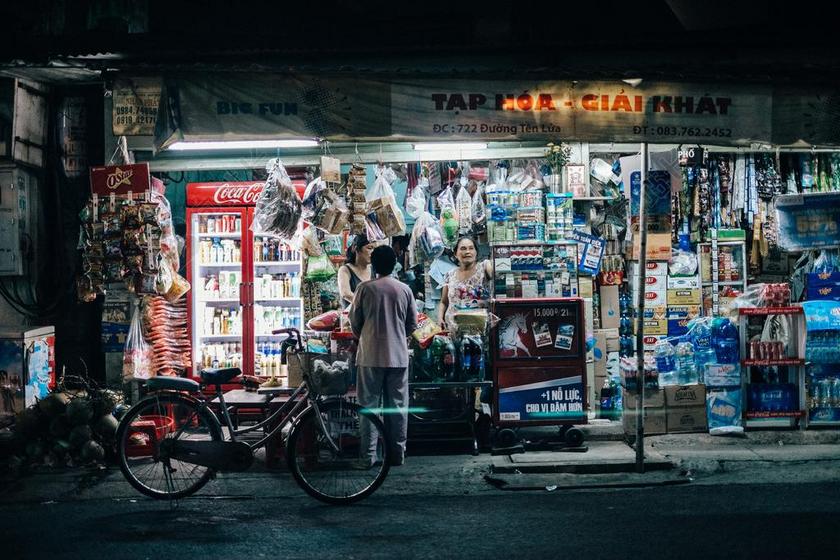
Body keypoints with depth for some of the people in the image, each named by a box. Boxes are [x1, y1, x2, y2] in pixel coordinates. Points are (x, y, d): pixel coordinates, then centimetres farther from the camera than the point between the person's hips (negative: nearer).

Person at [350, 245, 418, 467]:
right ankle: (398, 454, 10)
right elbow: (412, 324, 7)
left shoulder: (365, 288, -4)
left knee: (369, 405, 2)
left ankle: (369, 455, 1)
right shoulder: (404, 290, 1)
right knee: (398, 406, 7)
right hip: (398, 356, 2)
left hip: (371, 356, -2)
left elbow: (354, 321, 0)